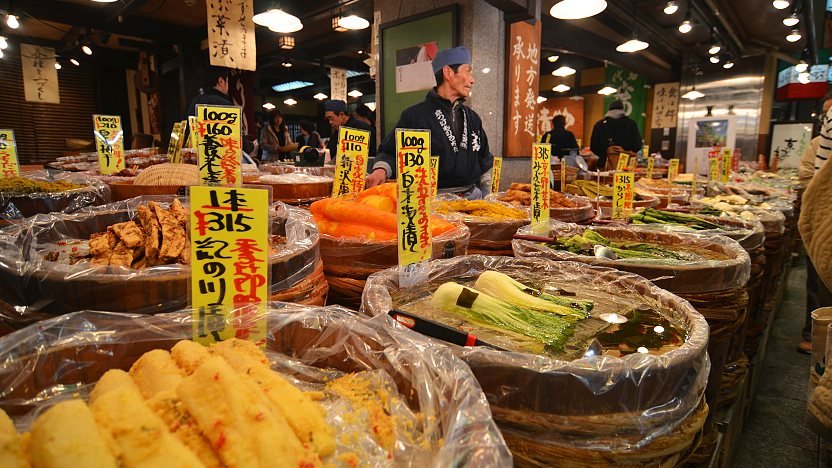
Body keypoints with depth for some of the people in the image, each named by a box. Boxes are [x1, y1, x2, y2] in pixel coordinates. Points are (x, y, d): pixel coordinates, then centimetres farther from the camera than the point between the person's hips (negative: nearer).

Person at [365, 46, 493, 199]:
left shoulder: (472, 118, 18)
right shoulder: (415, 115, 0)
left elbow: (485, 161, 22)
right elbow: (389, 152, 3)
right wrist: (381, 170, -19)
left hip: (473, 195, 5)